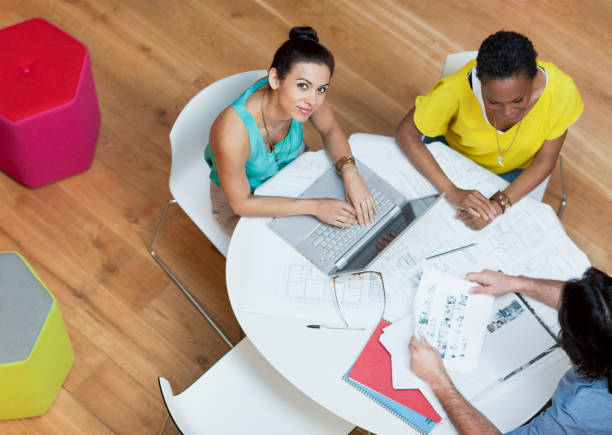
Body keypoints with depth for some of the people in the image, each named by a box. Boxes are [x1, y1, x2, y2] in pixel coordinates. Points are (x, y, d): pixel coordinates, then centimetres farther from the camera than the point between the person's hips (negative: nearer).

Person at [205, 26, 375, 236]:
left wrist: (350, 172, -24)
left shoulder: (302, 94, -28)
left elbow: (330, 130, -5)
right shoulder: (233, 133, -43)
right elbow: (241, 203, -28)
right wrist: (314, 206, -30)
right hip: (244, 198, -5)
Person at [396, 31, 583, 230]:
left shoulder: (561, 91, -32)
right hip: (453, 153, -1)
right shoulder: (458, 88, -37)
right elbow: (405, 133, -25)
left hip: (515, 171, 1)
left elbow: (544, 162, -18)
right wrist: (451, 191, -35)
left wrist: (498, 205, -32)